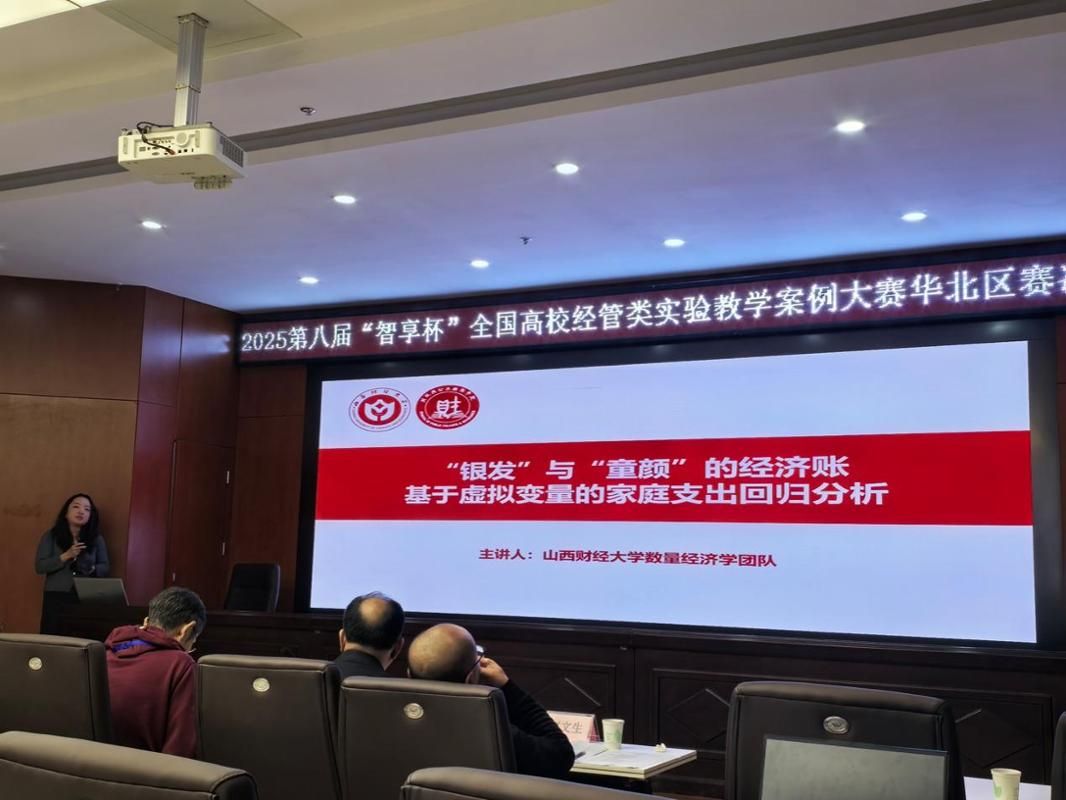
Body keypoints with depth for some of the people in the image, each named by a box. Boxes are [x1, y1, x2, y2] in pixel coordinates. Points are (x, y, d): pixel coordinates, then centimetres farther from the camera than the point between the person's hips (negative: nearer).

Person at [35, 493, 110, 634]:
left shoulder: (97, 539, 8)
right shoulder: (51, 536, 5)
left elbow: (106, 567, 12)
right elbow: (40, 566, -3)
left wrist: (93, 569, -9)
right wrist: (66, 556, -14)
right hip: (56, 598, -1)